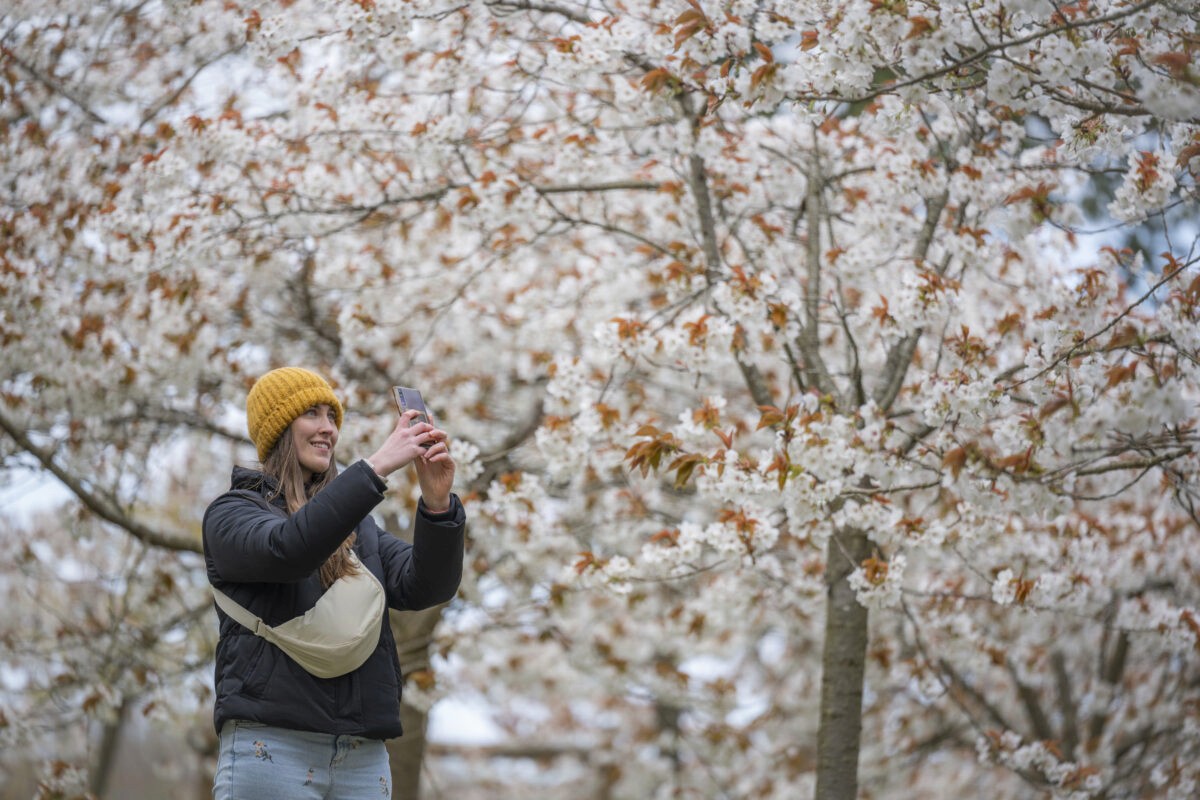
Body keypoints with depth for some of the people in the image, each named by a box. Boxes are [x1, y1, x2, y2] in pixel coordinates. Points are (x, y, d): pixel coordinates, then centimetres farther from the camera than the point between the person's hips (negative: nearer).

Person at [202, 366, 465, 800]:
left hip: (363, 757, 4)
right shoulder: (231, 514, 5)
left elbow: (425, 586, 2)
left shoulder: (356, 524, 19)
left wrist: (438, 503, -16)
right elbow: (287, 549, -17)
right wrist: (376, 467, -21)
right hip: (271, 744, -4)